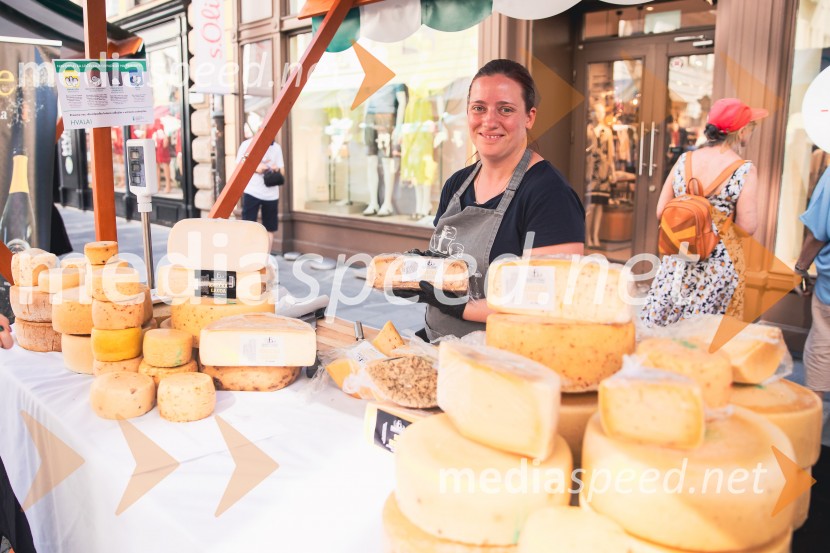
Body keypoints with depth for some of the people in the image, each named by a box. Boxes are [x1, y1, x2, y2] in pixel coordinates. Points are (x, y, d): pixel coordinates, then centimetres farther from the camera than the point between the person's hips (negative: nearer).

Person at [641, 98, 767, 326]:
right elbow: (747, 227, -12)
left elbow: (661, 212, 3)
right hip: (719, 264, -3)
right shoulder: (745, 170, -11)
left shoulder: (684, 160, 0)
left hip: (678, 259, 4)